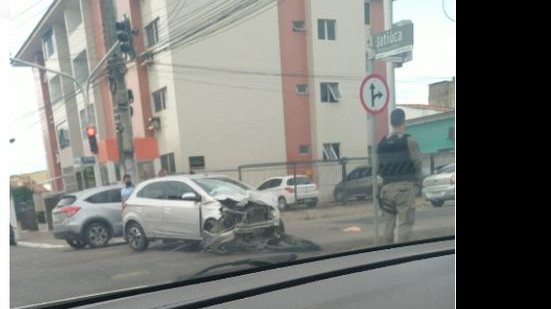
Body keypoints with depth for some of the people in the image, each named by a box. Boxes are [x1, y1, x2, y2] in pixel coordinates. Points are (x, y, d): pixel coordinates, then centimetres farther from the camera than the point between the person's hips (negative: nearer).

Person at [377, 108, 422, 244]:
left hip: (387, 186, 5)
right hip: (405, 185, -5)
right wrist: (417, 180, 10)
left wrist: (387, 178, 14)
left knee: (388, 221, 12)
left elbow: (378, 166, 6)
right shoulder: (409, 140, -6)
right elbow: (417, 163, -5)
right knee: (405, 222, -1)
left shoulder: (382, 143, 8)